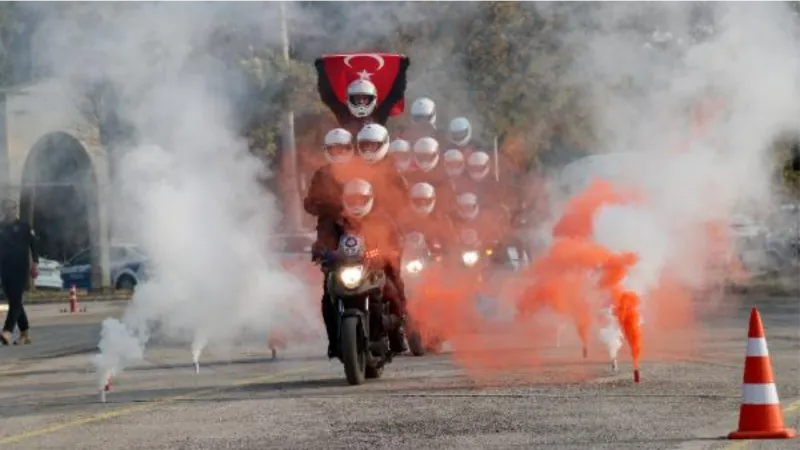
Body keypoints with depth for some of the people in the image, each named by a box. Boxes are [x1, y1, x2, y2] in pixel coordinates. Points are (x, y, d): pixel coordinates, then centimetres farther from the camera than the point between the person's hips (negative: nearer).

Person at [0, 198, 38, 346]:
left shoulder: (24, 226, 1)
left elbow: (33, 245, 0)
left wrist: (35, 264, -9)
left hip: (21, 268, -5)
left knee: (15, 301, -14)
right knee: (14, 302, 8)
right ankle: (25, 334, 17)